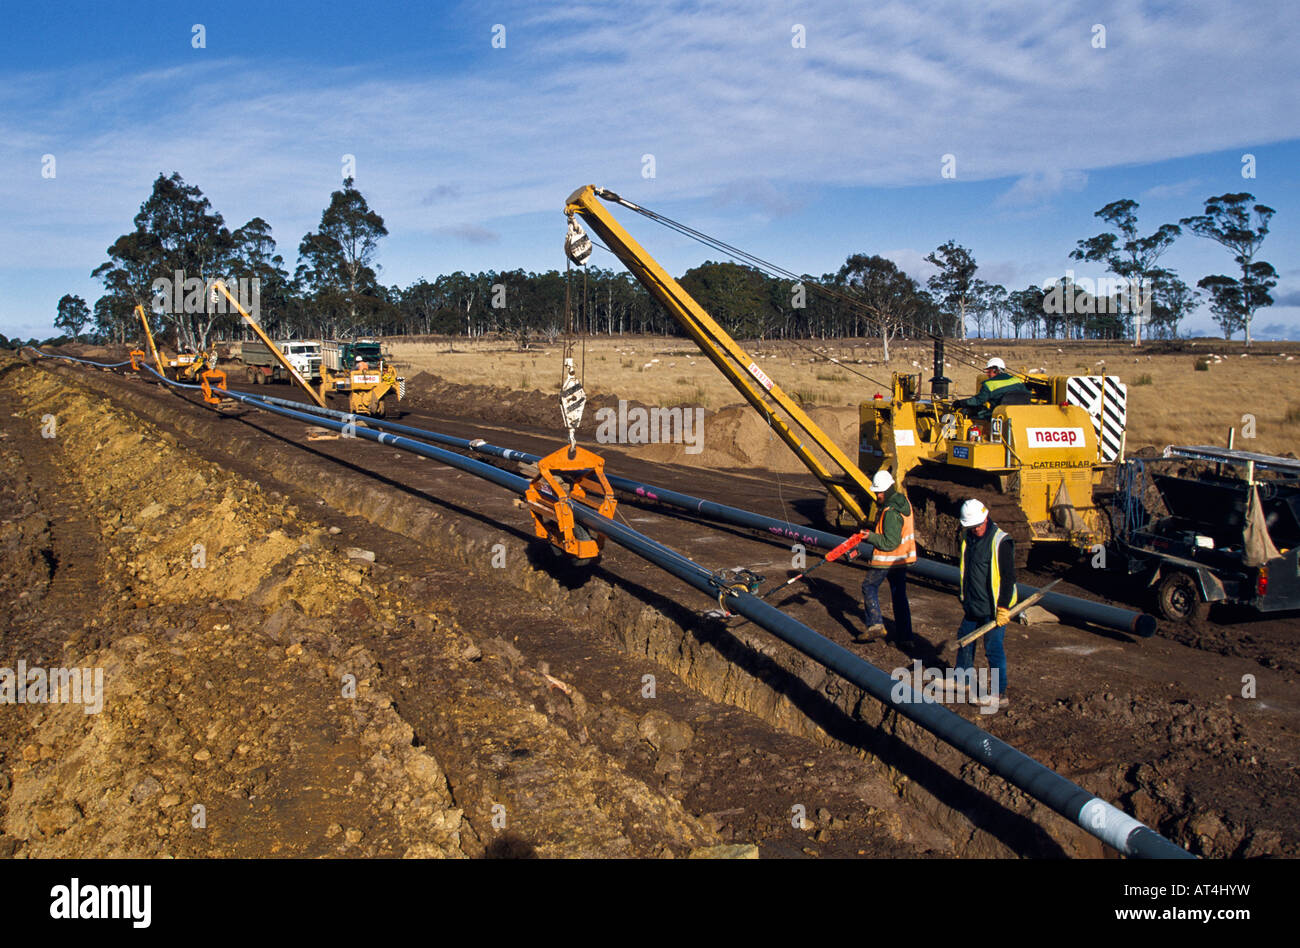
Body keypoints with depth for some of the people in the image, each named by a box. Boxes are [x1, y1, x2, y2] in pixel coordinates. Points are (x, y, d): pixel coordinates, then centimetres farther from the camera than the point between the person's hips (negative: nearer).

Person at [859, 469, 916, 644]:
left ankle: (875, 624, 0)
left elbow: (890, 543, -24)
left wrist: (870, 537, -17)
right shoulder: (903, 501, 6)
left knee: (869, 586, 8)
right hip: (902, 558, 9)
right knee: (899, 594, 13)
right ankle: (904, 635, 16)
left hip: (887, 559, -9)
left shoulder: (891, 512, -24)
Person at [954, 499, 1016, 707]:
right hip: (973, 605, 8)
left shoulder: (1001, 542, -18)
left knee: (993, 648, -4)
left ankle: (999, 694, 5)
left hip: (994, 608, -8)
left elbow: (1008, 577, -18)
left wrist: (1003, 608, -19)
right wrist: (964, 597, 22)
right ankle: (964, 677, 39)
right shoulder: (968, 538, 6)